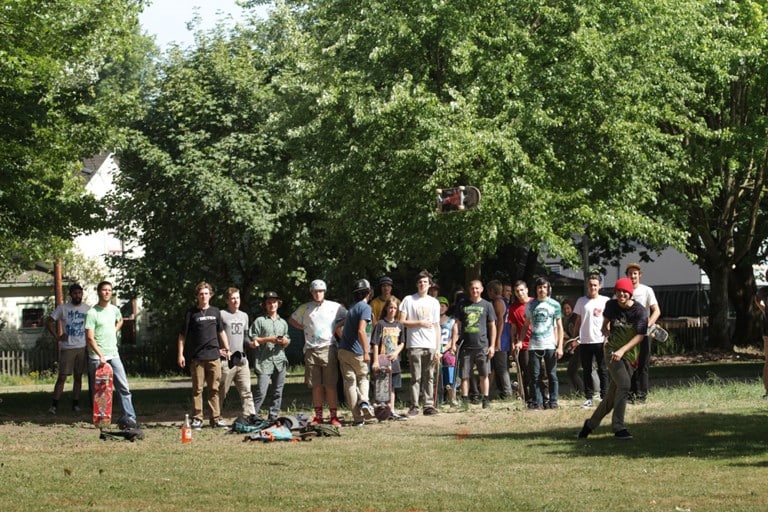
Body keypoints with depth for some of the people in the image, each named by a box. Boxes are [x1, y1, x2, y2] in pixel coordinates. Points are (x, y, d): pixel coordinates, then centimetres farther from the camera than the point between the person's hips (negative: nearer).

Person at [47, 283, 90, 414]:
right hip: (67, 348, -2)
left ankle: (76, 403, 13)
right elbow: (49, 322, 2)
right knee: (62, 377, -6)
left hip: (82, 348, 2)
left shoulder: (87, 309, 6)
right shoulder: (62, 308, -1)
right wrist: (57, 337, -7)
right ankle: (54, 405, -4)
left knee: (78, 376, 7)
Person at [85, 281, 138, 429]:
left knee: (124, 387, -3)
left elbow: (120, 320, 34)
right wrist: (100, 356, -24)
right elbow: (90, 338, -15)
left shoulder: (114, 310, 9)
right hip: (97, 357, -5)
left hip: (113, 355, 5)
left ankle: (129, 417, -4)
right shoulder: (92, 313, -10)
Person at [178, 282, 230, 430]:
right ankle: (197, 419, 4)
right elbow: (182, 335, 2)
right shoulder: (191, 313, 1)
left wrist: (227, 349, 16)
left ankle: (216, 418, 8)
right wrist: (180, 354, -4)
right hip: (197, 357, -3)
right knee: (197, 389, 0)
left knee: (214, 389, 4)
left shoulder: (215, 312, 10)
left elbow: (221, 331, 21)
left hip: (214, 356, 3)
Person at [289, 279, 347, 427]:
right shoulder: (304, 308, 11)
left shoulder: (334, 307, 6)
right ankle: (318, 416, 10)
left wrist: (337, 327, 0)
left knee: (331, 385, -4)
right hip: (311, 350, 2)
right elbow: (292, 320, 22)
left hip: (328, 349, -2)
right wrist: (305, 328, 9)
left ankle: (334, 416, -3)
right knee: (316, 385, 4)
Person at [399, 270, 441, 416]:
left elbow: (437, 326, 13)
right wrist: (420, 323, -8)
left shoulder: (434, 302, 14)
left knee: (429, 377, 3)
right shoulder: (409, 300, 4)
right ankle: (414, 406, -2)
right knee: (416, 378, -4)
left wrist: (438, 348, 8)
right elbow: (402, 322, 0)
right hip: (415, 345, -3)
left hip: (430, 346, 3)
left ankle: (428, 405, 4)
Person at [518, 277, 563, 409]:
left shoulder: (555, 305, 2)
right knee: (535, 376, 1)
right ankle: (538, 402, 4)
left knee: (552, 375, 2)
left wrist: (560, 346, -4)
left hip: (550, 345, -2)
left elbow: (559, 327, 3)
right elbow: (526, 325, 14)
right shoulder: (530, 305, 8)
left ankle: (553, 401, 8)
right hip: (534, 345, 2)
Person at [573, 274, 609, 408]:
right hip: (584, 341, 3)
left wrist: (607, 337, -8)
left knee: (603, 370, 1)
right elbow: (578, 321, 13)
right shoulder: (581, 301, 8)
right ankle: (589, 398, 11)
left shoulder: (605, 301, 1)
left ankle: (604, 396, 7)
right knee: (587, 371, 6)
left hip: (600, 341, -2)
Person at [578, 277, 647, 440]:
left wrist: (622, 350, -28)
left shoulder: (639, 311, -10)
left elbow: (640, 335, -17)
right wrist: (606, 333, 3)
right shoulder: (611, 305, 0)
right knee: (624, 384, -22)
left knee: (613, 394, 3)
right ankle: (618, 427, -17)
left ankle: (591, 423, 22)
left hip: (629, 354, 1)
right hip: (612, 350, -1)